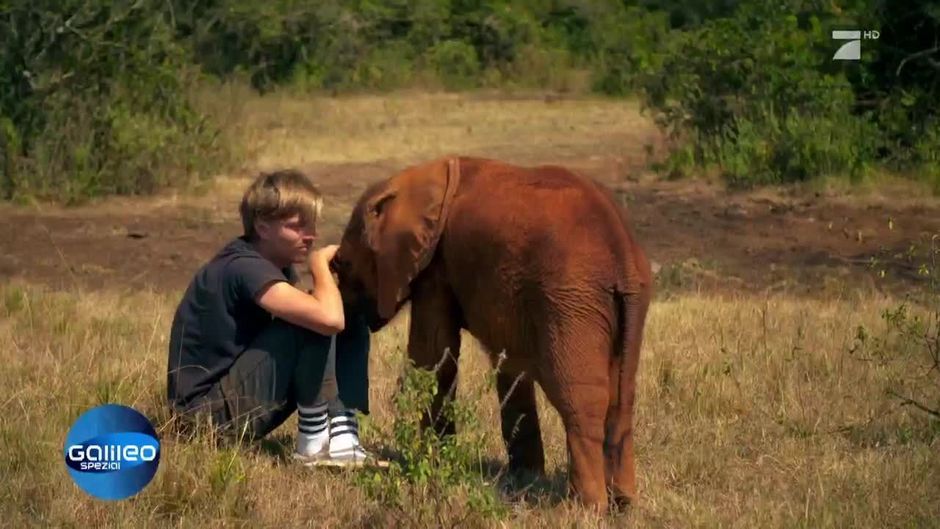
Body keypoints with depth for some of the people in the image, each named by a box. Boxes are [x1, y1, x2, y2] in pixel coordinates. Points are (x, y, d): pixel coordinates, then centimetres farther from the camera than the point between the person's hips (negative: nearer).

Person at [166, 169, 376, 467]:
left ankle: (342, 436, -7)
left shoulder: (275, 264, 9)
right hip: (209, 409, -10)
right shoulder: (245, 267, -22)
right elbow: (329, 318, -34)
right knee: (316, 321, -24)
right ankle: (314, 442, -13)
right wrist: (320, 263, -16)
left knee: (351, 321, 5)